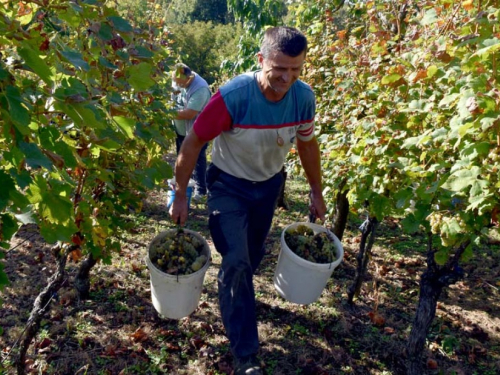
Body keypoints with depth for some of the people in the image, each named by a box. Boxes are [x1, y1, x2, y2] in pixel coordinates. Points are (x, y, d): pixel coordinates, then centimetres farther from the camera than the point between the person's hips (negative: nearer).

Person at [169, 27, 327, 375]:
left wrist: (317, 193, 7)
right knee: (236, 262, -11)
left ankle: (237, 298, 51)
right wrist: (180, 196, -14)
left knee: (253, 255, 19)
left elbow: (307, 144, 0)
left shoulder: (304, 97, -18)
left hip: (269, 184, 5)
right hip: (229, 186, -4)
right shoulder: (233, 97, -32)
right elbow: (193, 144, -20)